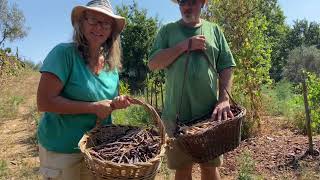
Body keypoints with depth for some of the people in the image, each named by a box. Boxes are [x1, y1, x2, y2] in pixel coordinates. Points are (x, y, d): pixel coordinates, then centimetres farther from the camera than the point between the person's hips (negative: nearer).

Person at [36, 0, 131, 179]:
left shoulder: (112, 65, 2)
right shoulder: (64, 53, -16)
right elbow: (44, 102, -22)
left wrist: (117, 103, -9)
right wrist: (94, 107, -23)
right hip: (62, 150, -5)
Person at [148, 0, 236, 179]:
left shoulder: (214, 30, 10)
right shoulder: (168, 30, 7)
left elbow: (226, 67, 5)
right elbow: (153, 64, -3)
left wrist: (224, 99, -9)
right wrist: (185, 45, -11)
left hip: (209, 113, 1)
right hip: (177, 114, 0)